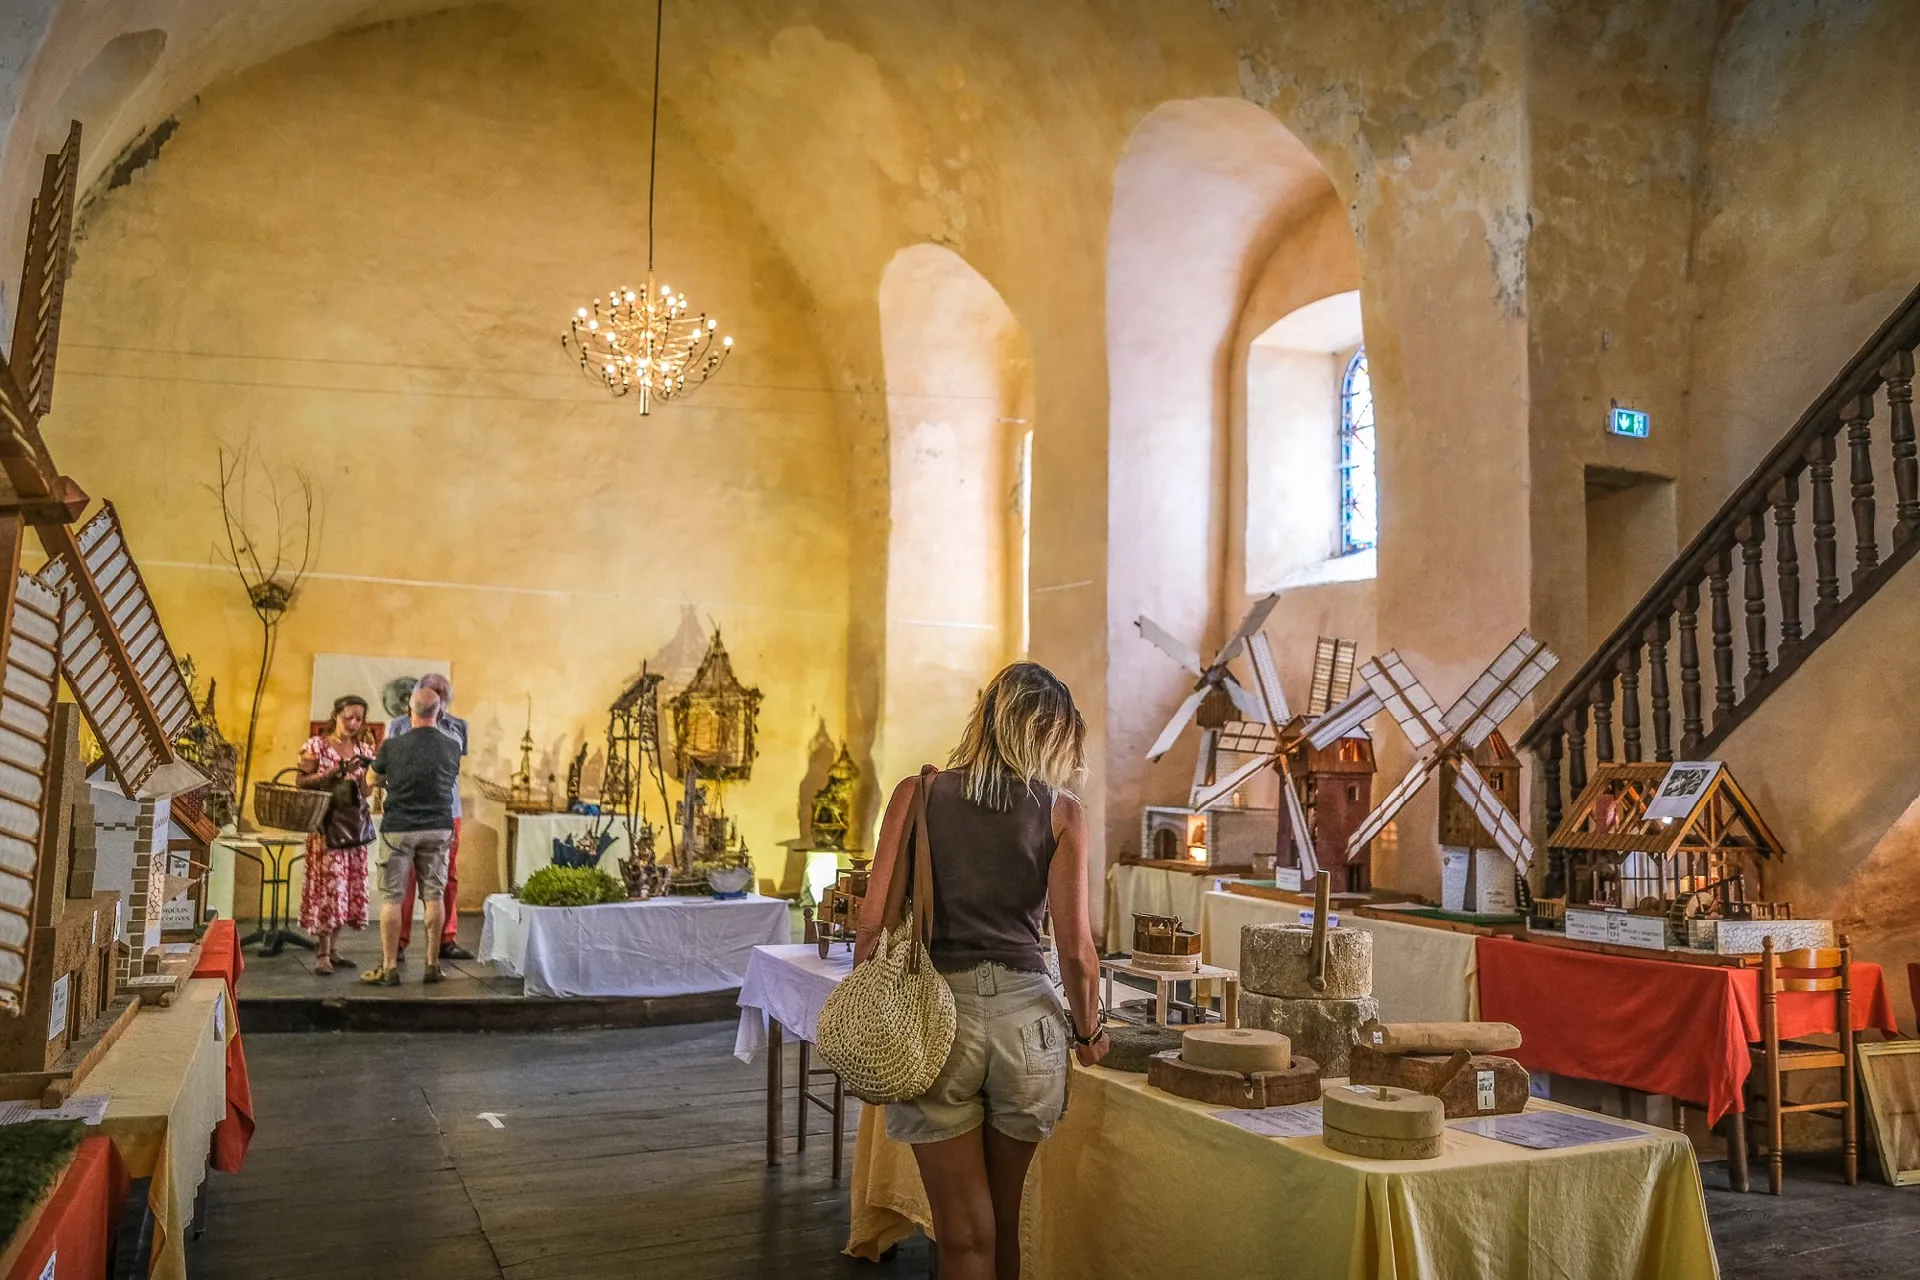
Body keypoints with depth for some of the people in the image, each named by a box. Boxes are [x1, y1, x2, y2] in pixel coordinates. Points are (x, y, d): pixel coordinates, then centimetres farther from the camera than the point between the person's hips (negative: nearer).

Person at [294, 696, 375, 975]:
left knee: (349, 884, 4)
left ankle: (333, 948, 12)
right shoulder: (317, 745, -2)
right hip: (326, 823, -5)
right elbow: (301, 783, -7)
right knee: (328, 883, -10)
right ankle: (322, 953, -6)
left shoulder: (364, 749, 11)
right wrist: (335, 772, -16)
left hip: (355, 824, 5)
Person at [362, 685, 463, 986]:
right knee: (433, 895, 8)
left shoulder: (392, 746, -9)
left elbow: (375, 780, 8)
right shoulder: (451, 746, -3)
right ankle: (432, 966, 12)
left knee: (391, 897, 4)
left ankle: (389, 968, 7)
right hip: (438, 828, 2)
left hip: (398, 829, -2)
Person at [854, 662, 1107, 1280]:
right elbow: (1076, 949, -3)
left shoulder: (915, 795, 1)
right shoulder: (1060, 812, 0)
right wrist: (1088, 1031, 13)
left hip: (933, 1013, -1)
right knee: (1003, 1217, 22)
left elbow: (873, 922, -3)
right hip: (1026, 1011, 1)